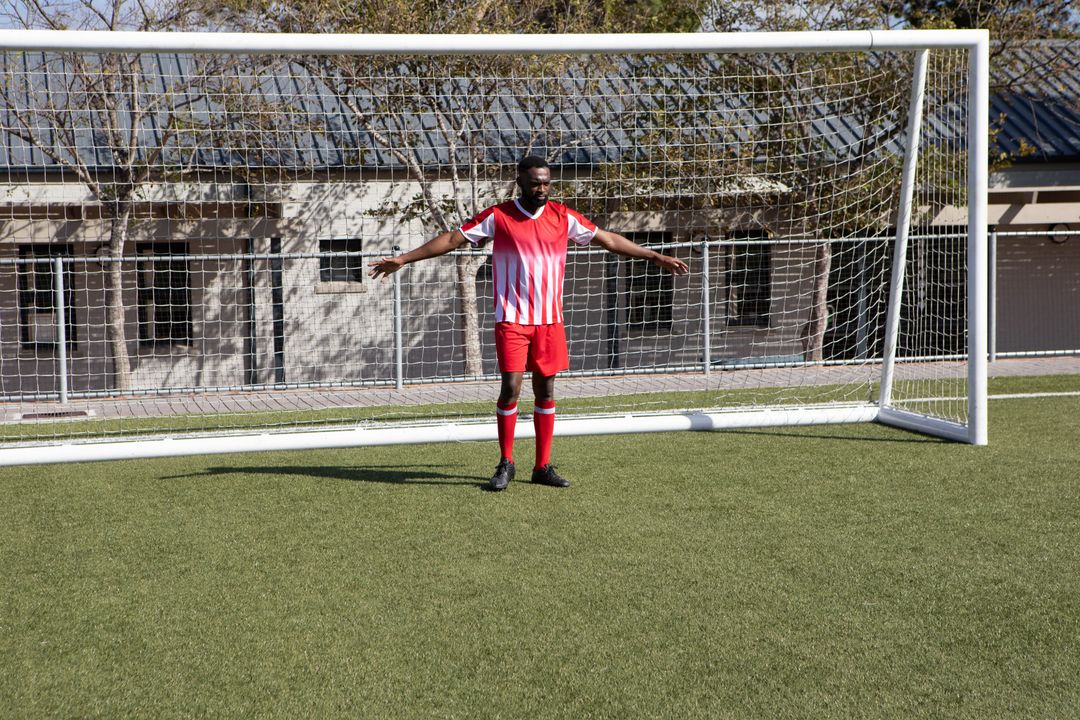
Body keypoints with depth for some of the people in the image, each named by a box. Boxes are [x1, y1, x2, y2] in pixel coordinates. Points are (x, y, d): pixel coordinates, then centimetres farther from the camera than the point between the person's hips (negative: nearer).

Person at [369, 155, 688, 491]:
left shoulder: (563, 217, 4)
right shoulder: (498, 216, -4)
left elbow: (609, 239, 11)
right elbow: (452, 239, -2)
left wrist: (656, 257, 12)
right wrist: (402, 259, -7)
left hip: (550, 320, 3)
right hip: (512, 319, -3)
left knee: (545, 391, 6)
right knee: (511, 388, -9)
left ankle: (543, 467, 16)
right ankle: (506, 464, 8)